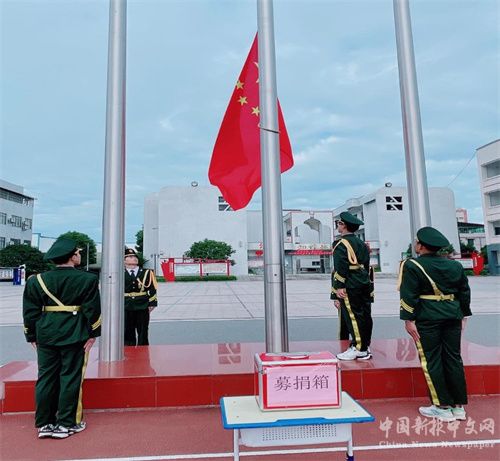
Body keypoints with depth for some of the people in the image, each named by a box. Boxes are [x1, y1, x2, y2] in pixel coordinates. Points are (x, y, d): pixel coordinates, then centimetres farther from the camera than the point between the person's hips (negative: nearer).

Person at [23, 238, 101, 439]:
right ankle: (66, 424, 14)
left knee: (46, 378, 13)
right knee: (70, 378, 5)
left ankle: (44, 423, 22)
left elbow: (30, 312, 5)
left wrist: (32, 336, 13)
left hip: (46, 336, 4)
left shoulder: (37, 280, 3)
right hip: (74, 337, -3)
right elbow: (92, 309, -8)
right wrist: (93, 334, 0)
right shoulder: (87, 279, -7)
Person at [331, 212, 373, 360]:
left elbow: (340, 269, -16)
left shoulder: (342, 244, -11)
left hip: (350, 287, -9)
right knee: (365, 316, 12)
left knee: (353, 317, -3)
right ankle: (365, 346, 21)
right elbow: (366, 265, 18)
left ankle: (360, 350, 2)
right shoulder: (361, 243, 15)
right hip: (365, 285, 9)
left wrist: (338, 288, -14)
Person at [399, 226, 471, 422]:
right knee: (454, 359, 12)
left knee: (431, 361, 3)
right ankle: (459, 406, 20)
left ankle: (443, 407, 10)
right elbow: (465, 292, 14)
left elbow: (408, 296, -13)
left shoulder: (412, 266, -9)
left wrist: (409, 320, -9)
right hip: (452, 317, 6)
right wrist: (463, 316, 21)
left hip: (427, 319, -6)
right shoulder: (455, 265, 9)